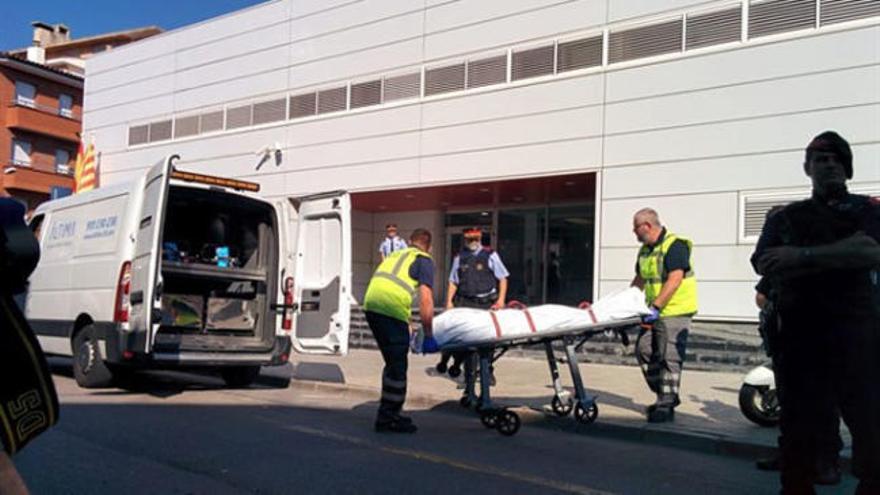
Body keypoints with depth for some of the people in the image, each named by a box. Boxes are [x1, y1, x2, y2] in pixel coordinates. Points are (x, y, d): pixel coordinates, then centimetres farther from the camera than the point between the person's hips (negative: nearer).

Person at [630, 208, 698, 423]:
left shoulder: (675, 245, -14)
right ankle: (665, 396, 21)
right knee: (644, 350, 8)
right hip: (654, 311, 9)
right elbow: (640, 279, 24)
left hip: (675, 311, -9)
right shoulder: (645, 250, 14)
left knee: (669, 356, -9)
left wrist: (656, 306, -28)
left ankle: (667, 405, -1)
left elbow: (675, 280, -23)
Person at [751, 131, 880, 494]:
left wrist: (804, 255, -16)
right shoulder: (785, 218, 17)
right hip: (800, 332, 2)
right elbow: (764, 264, 0)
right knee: (800, 424, 5)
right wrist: (844, 255, -9)